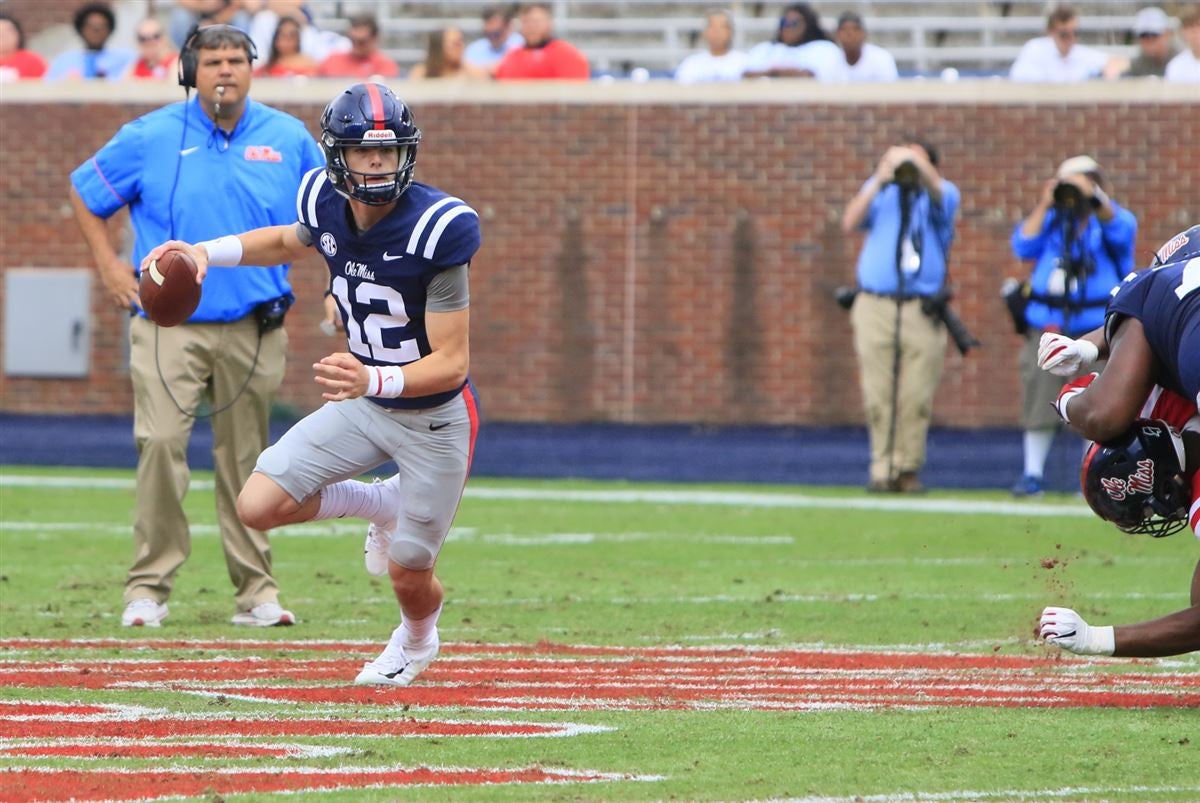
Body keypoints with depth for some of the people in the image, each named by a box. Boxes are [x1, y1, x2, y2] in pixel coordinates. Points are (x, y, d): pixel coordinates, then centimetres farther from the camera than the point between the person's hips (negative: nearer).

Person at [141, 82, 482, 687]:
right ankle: (383, 506, 20)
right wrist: (207, 253, 1)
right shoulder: (326, 205, -11)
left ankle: (417, 639, 46)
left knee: (407, 575, 5)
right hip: (365, 406, 5)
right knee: (258, 507, -9)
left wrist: (374, 380, -46)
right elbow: (292, 241, 17)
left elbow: (452, 362, -28)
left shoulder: (435, 229, -29)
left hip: (435, 416, -5)